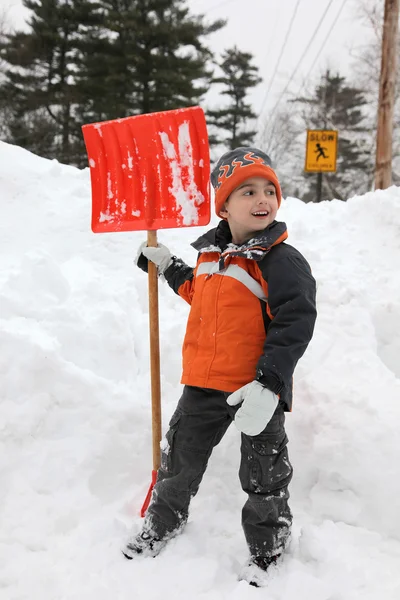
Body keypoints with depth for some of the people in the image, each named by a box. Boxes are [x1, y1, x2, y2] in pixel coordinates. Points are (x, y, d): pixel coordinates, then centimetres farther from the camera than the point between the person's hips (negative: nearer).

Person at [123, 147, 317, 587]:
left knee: (263, 475, 12)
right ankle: (164, 521, 45)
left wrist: (268, 384, -28)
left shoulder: (283, 262, -16)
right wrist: (167, 267, 22)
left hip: (257, 389, -6)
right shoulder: (210, 253, 5)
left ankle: (267, 544, 36)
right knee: (180, 455, 20)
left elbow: (294, 324, -21)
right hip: (204, 383, 6)